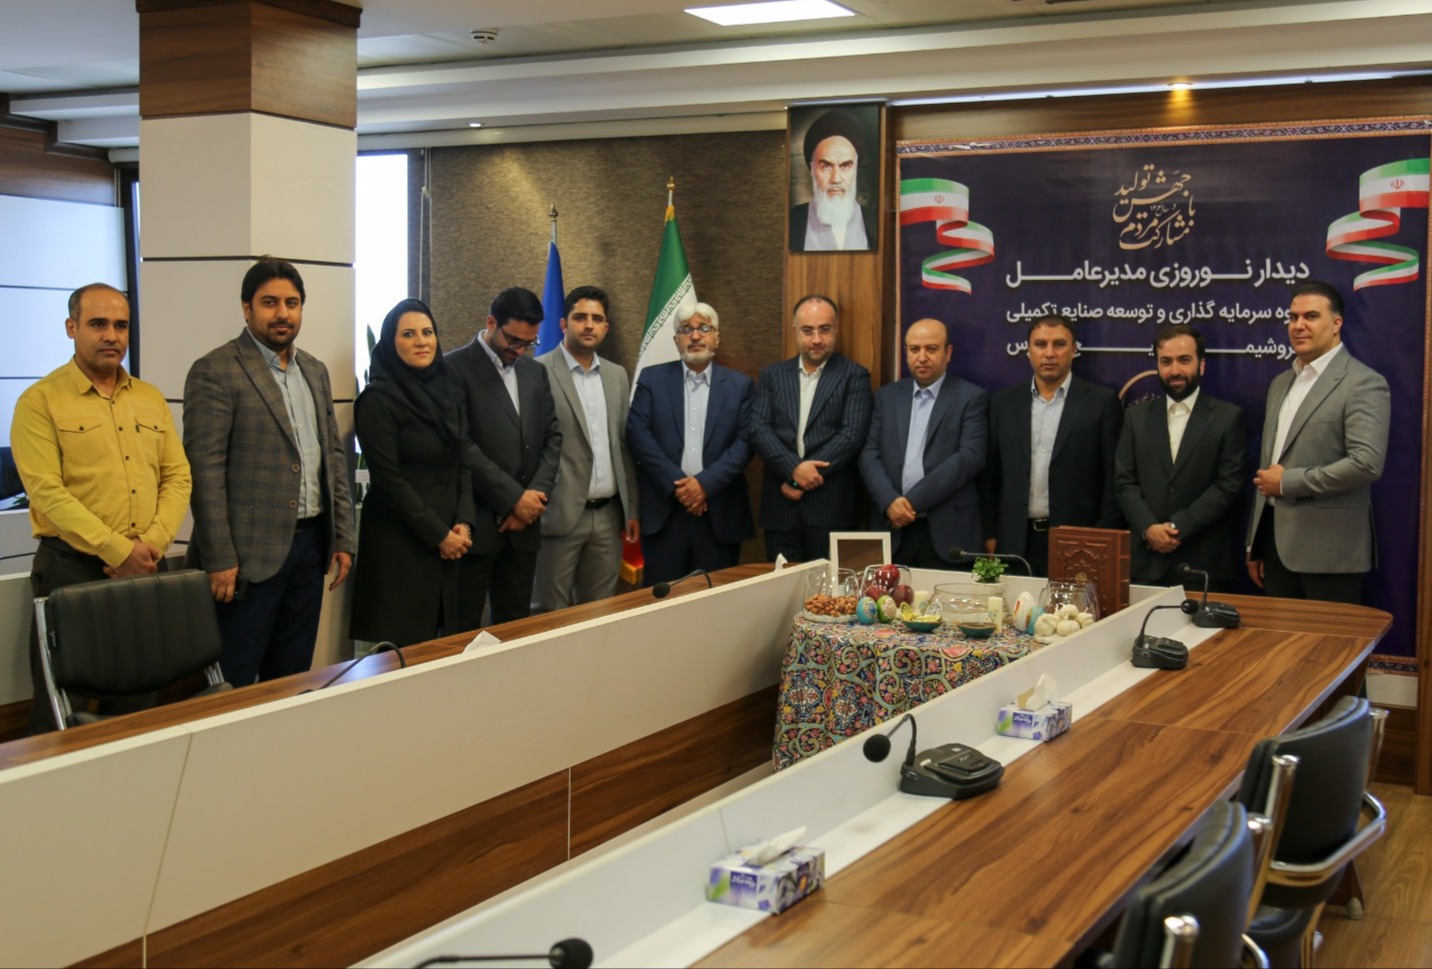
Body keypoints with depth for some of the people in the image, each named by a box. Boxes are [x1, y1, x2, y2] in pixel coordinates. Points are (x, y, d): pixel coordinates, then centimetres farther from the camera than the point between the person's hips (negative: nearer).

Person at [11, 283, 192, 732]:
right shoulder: (40, 401, -3)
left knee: (137, 703, 10)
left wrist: (152, 543, -7)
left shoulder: (150, 399, 13)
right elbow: (47, 492, -12)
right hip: (71, 569, -5)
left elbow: (178, 476, 9)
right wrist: (118, 550, -17)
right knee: (61, 713, 0)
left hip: (144, 568, 5)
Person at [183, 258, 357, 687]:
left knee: (293, 678, 12)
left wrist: (342, 538, 11)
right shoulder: (215, 371, -8)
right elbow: (205, 470, -12)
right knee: (234, 684, 0)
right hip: (251, 551, -6)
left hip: (309, 544, 6)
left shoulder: (315, 371, 14)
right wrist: (220, 559, -16)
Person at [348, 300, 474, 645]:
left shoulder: (447, 392, 11)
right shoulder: (378, 399, -9)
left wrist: (464, 523, -3)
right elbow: (387, 479, -13)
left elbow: (463, 465, 11)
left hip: (449, 539, 6)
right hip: (399, 542, -6)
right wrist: (438, 535, -12)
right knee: (402, 647, -3)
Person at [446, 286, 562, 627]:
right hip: (475, 522, -6)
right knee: (463, 629, -1)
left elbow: (552, 437, 13)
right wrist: (514, 497, -13)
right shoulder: (456, 368, -6)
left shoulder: (535, 372, 14)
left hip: (523, 523, 6)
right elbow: (462, 445, -13)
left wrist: (536, 494, -3)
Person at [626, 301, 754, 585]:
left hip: (721, 514, 1)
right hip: (664, 511, 0)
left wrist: (705, 482, -14)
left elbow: (745, 441, -2)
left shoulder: (739, 384, 7)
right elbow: (637, 433, -3)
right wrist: (676, 484, -12)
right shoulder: (652, 379, 7)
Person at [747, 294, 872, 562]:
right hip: (781, 504, 3)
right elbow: (757, 430, 2)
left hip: (832, 506, -3)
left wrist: (801, 481, -12)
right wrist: (794, 468, -15)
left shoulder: (854, 376, 3)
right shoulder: (772, 375, 13)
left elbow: (852, 435, -8)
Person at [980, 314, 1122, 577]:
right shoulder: (1004, 402, 9)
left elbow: (1114, 479, 0)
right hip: (1015, 543, 2)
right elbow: (990, 475, 11)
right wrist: (989, 535, 5)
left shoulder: (1102, 402, 1)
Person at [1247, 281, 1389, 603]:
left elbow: (1367, 463, -20)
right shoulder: (1280, 383, 17)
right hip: (1277, 543, 7)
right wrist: (1255, 545, 18)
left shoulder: (1363, 383, -8)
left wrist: (1288, 481, -13)